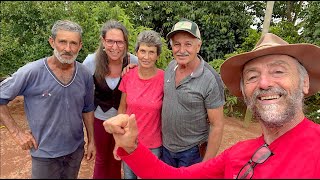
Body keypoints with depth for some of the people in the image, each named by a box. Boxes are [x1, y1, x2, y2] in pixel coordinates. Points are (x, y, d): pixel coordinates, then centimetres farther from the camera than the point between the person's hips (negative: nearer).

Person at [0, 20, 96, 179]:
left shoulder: (85, 75, -6)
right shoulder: (32, 72, -18)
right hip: (45, 154, -3)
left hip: (76, 149, 4)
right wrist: (16, 132, -12)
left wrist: (91, 141, 7)